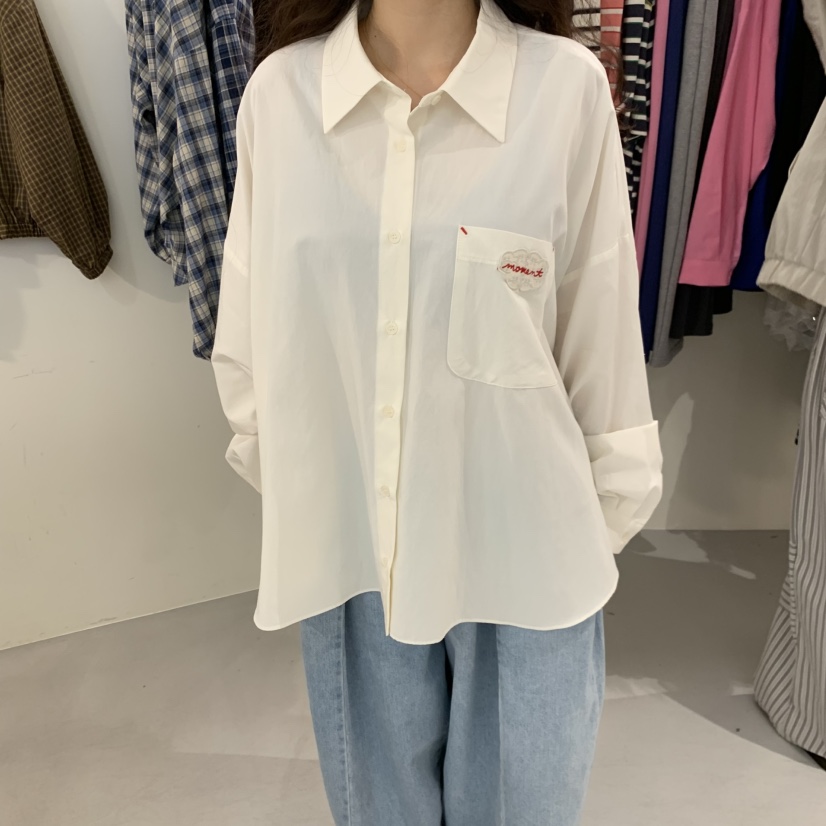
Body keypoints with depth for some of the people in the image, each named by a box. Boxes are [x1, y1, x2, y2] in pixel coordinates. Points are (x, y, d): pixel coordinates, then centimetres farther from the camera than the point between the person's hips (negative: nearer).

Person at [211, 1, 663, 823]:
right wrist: (277, 471, 11)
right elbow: (248, 332, 4)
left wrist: (608, 512, 5)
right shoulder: (279, 91, -4)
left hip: (521, 544, -1)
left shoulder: (568, 87, -9)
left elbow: (601, 327, -3)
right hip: (347, 541, 2)